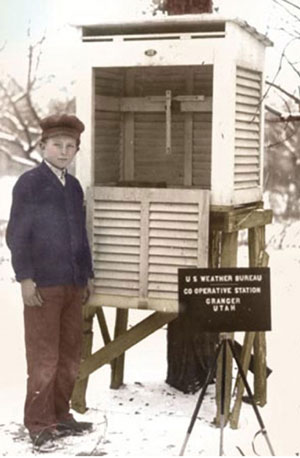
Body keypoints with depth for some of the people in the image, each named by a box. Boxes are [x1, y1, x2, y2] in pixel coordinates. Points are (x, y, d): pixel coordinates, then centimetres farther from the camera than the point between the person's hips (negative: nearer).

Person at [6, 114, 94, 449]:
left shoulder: (74, 186, 14)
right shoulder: (29, 183, -3)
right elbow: (16, 235, -6)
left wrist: (87, 274, 17)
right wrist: (25, 278, -12)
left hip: (73, 283, 6)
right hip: (42, 284, -6)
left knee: (69, 356, 10)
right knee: (44, 357, -2)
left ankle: (60, 415, 21)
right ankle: (39, 423, 8)